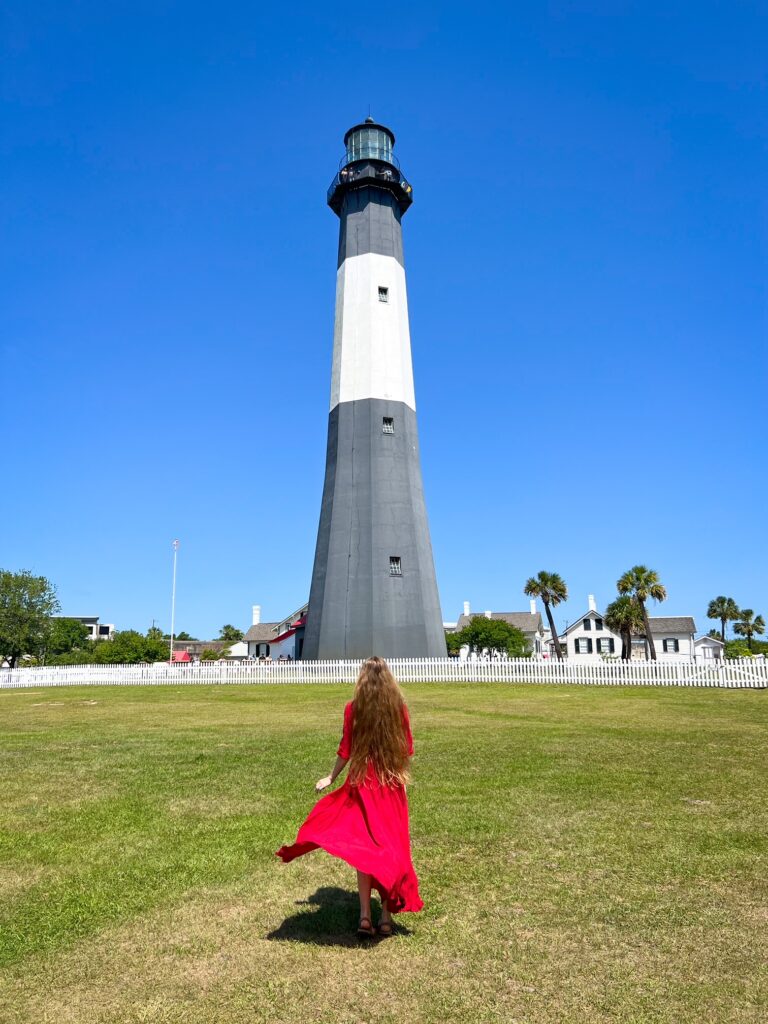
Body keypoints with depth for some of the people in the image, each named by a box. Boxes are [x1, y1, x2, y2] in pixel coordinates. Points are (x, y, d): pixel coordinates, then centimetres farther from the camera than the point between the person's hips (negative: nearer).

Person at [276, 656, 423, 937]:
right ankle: (386, 917, 16)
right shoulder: (399, 707, -5)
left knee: (363, 847, 9)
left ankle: (365, 915, 6)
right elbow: (408, 750, 1)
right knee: (391, 846, 11)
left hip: (363, 784, -1)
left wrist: (331, 778, 10)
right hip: (393, 786, 1)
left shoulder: (353, 708, -8)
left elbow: (345, 751, -4)